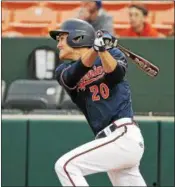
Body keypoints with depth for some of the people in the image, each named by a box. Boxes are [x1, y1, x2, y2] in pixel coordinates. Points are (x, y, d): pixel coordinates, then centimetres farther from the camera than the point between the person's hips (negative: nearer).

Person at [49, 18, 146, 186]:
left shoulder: (112, 54, 4)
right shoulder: (64, 71, 13)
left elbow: (116, 73, -17)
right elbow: (76, 73, -9)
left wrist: (103, 49, -34)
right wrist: (95, 47, -25)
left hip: (123, 136, -6)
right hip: (111, 140, 6)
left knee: (65, 166, -17)